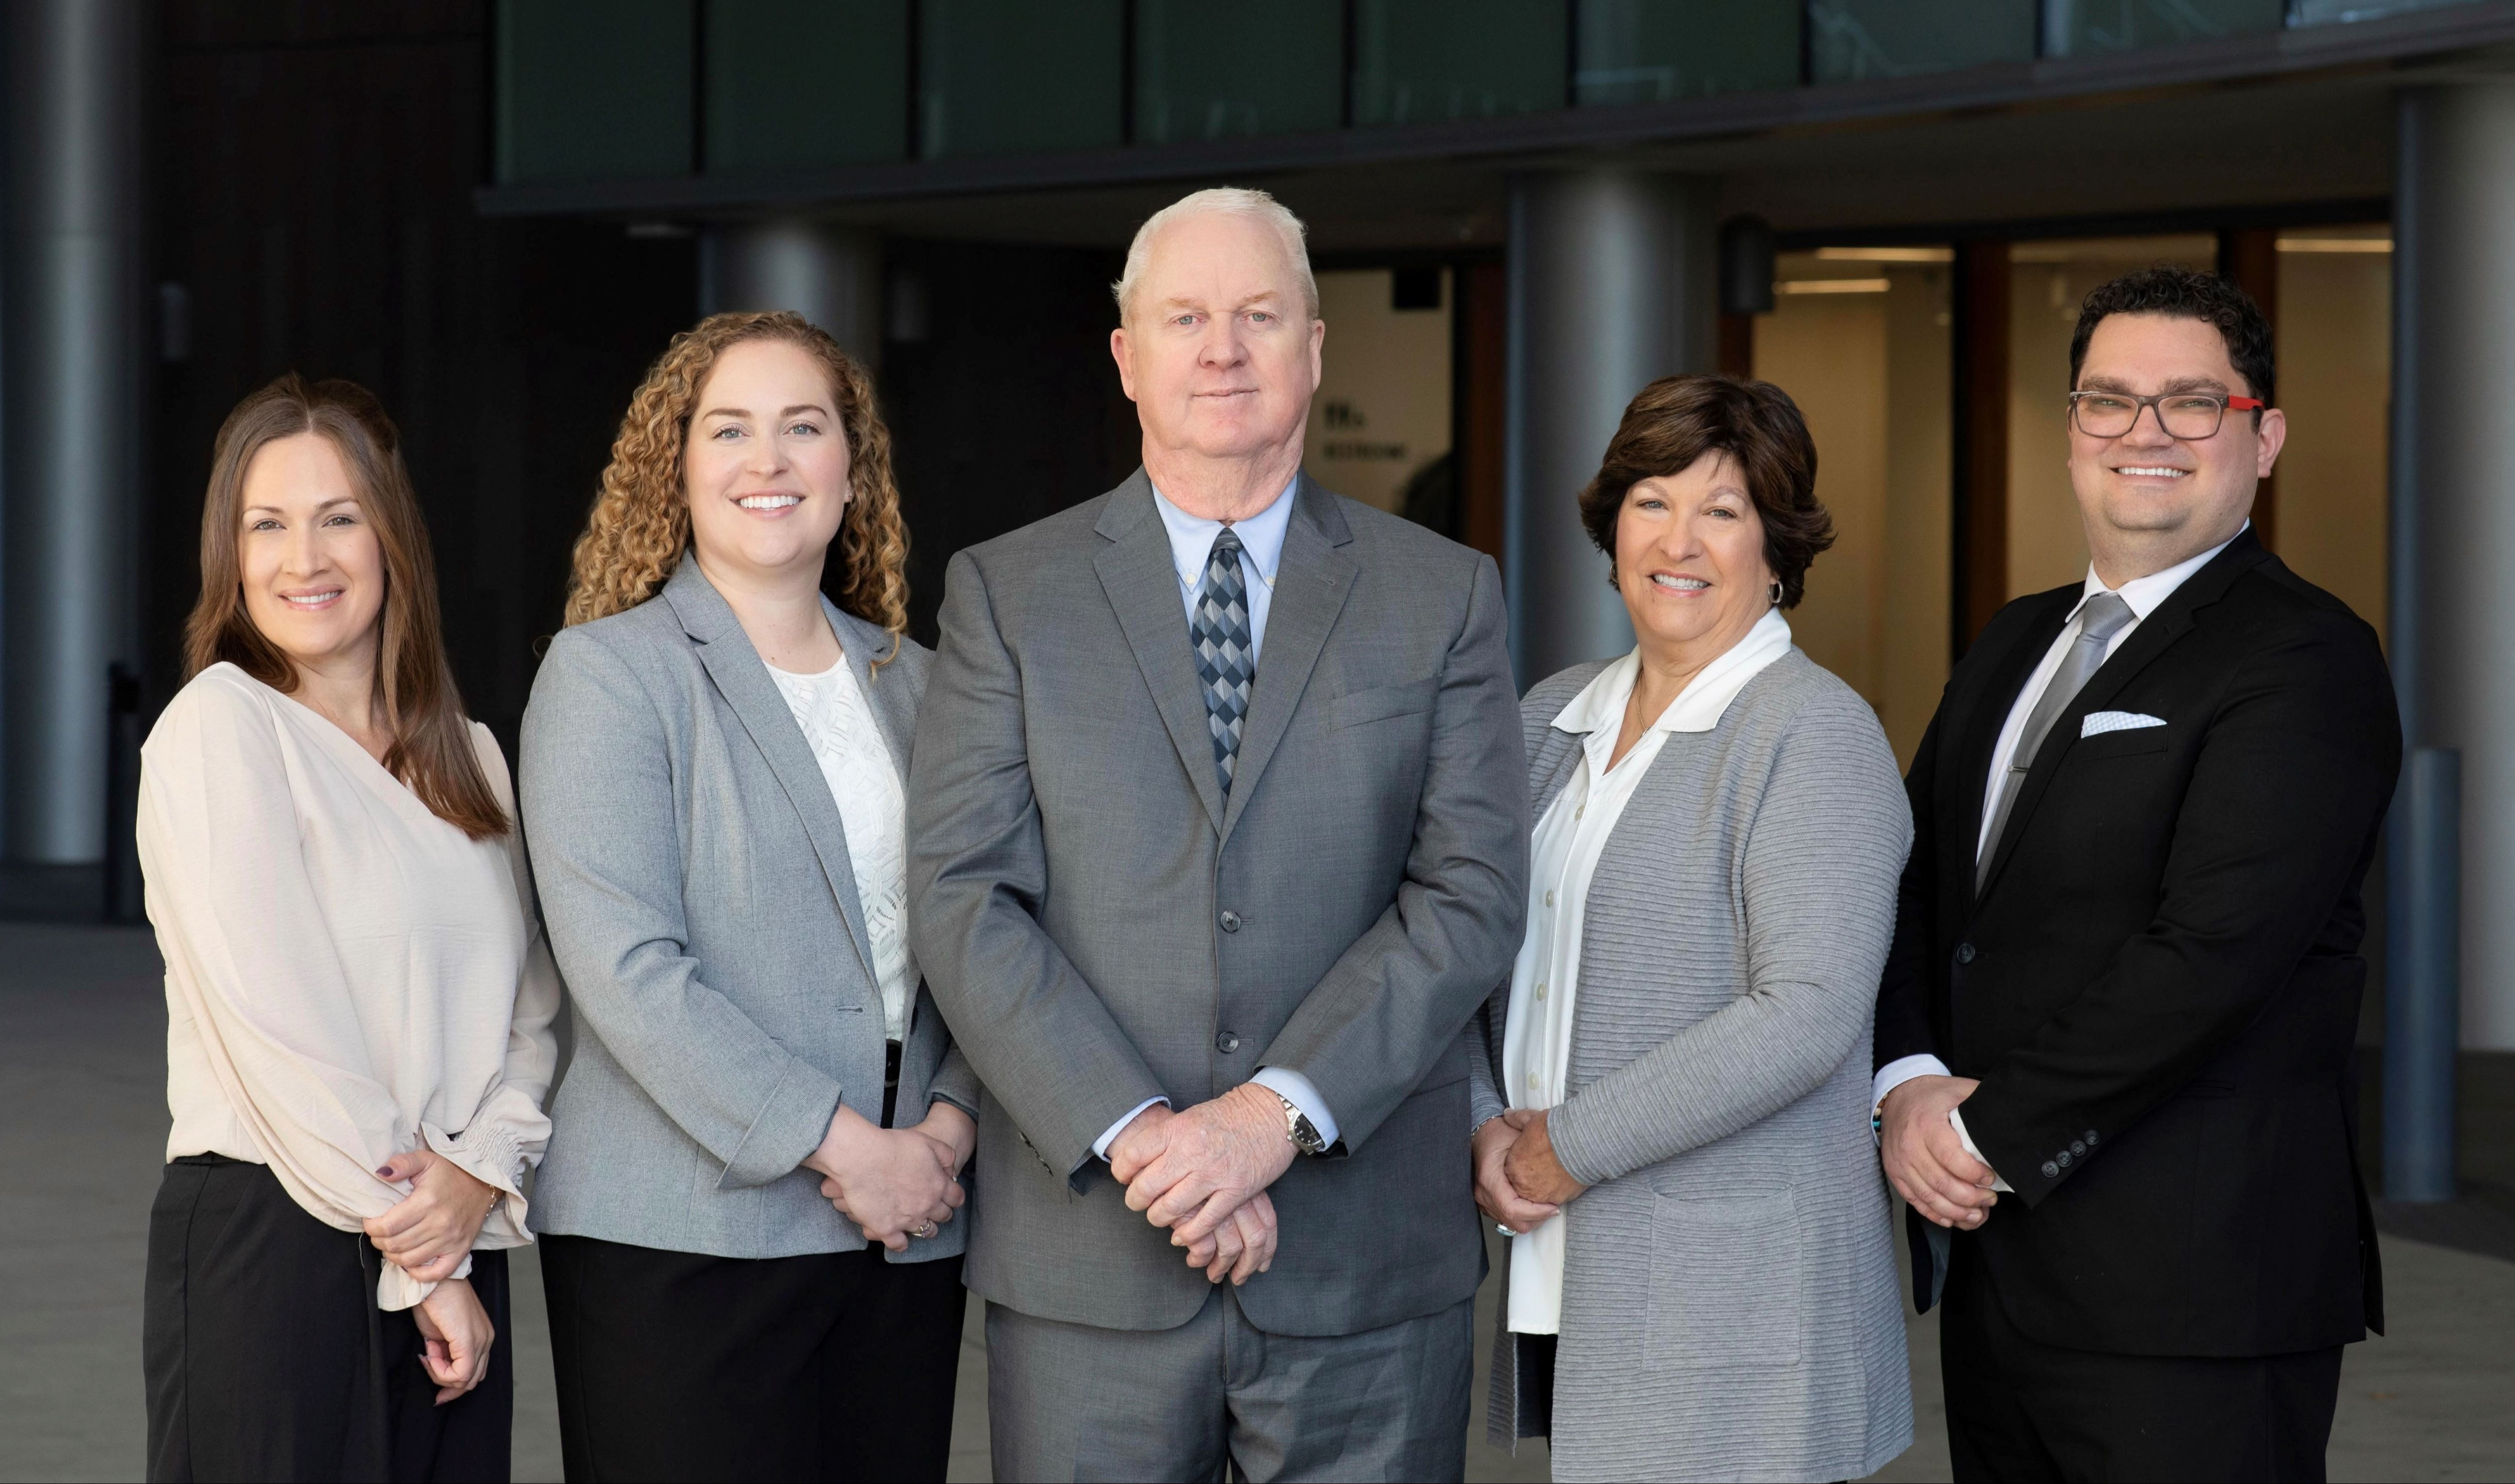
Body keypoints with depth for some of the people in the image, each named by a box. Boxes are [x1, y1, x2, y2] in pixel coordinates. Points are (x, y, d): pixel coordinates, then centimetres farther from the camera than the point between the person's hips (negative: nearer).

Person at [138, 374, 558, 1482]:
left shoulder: (468, 758, 13)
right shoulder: (218, 726, -6)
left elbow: (530, 1008, 9)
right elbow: (277, 1023, -12)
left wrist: (482, 1172, -10)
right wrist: (415, 1254, -9)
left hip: (457, 1253, 6)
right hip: (270, 1241, -6)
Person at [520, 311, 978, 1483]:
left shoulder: (909, 685, 15)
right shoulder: (607, 672, -2)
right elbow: (625, 966, -12)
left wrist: (948, 1127, -6)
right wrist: (839, 1145, -16)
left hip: (901, 1242, 5)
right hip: (686, 1243, -5)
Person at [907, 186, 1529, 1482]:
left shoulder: (1443, 597, 7)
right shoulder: (1007, 593, 6)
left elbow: (1472, 895, -2)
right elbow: (965, 899, -3)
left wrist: (1278, 1114, -14)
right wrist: (1134, 1133, -14)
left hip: (1369, 1266, 1)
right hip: (1089, 1259, 0)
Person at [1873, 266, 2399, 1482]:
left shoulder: (2303, 660, -9)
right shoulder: (2016, 643, 18)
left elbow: (2210, 950, -19)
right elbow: (1914, 882, 13)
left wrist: (1990, 1132, -15)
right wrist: (1911, 1083, -6)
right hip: (1993, 1266, 7)